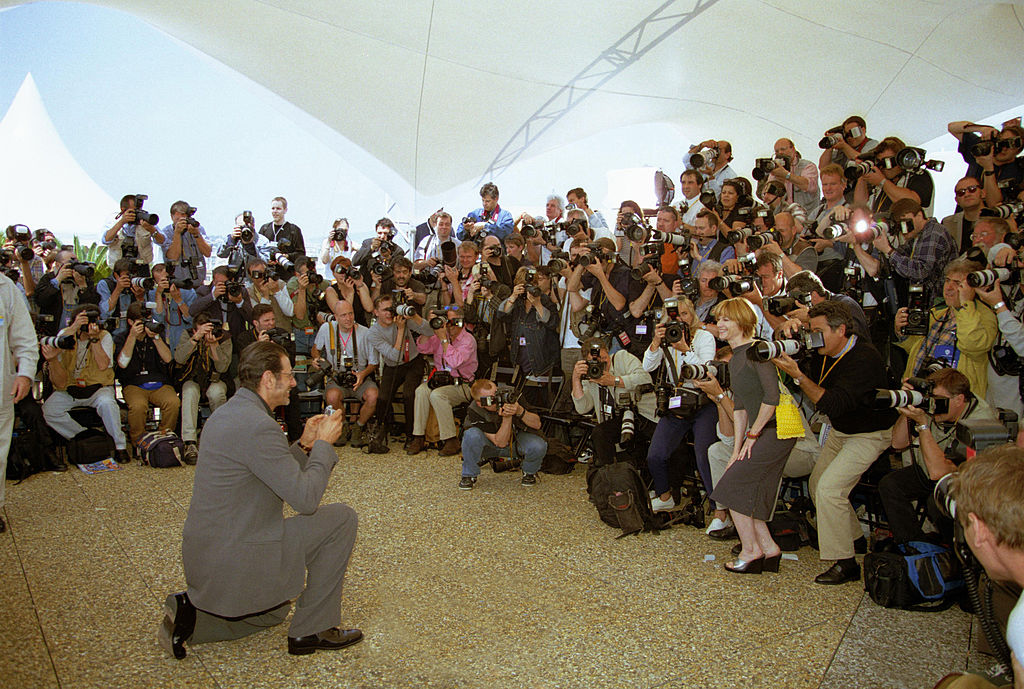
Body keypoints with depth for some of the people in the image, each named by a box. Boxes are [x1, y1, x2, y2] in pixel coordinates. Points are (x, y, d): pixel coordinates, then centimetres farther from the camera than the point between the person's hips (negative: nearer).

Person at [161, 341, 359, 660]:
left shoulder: (228, 413, 8)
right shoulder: (257, 425, -24)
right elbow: (305, 498, -23)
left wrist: (303, 445, 7)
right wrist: (324, 443, -11)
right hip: (236, 559, -10)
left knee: (275, 610, 33)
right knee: (341, 517, -7)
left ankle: (191, 611, 12)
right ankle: (311, 630, 2)